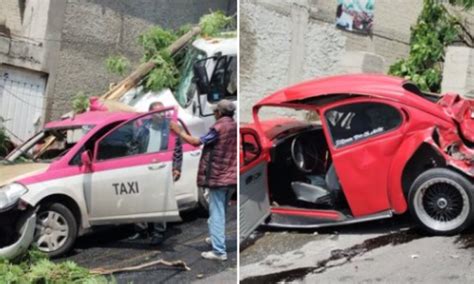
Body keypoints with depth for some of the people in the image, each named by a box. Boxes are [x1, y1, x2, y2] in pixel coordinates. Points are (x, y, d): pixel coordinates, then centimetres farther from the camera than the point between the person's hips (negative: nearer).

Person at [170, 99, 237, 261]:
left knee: (217, 213, -6)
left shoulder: (219, 128, -15)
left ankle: (219, 251, -8)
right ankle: (216, 239, 36)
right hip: (231, 176, 8)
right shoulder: (235, 127, 8)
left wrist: (179, 132, -6)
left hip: (218, 176, -8)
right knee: (221, 211, 22)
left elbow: (197, 142, -15)